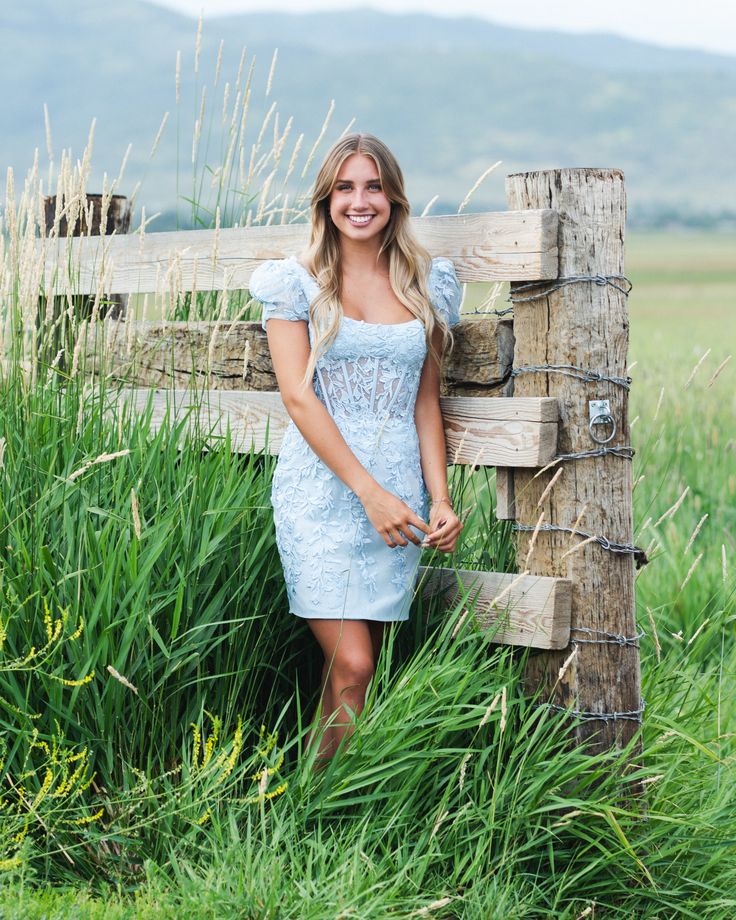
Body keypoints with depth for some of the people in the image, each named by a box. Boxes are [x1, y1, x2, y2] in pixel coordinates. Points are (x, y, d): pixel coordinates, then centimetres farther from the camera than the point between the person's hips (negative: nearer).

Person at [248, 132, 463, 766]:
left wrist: (439, 498, 1)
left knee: (360, 667, 4)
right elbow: (298, 397, -6)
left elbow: (426, 401, 13)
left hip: (400, 495, 3)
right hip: (323, 492, -3)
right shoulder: (298, 283, 2)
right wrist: (369, 491, -13)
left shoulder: (426, 285, 12)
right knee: (350, 668, -11)